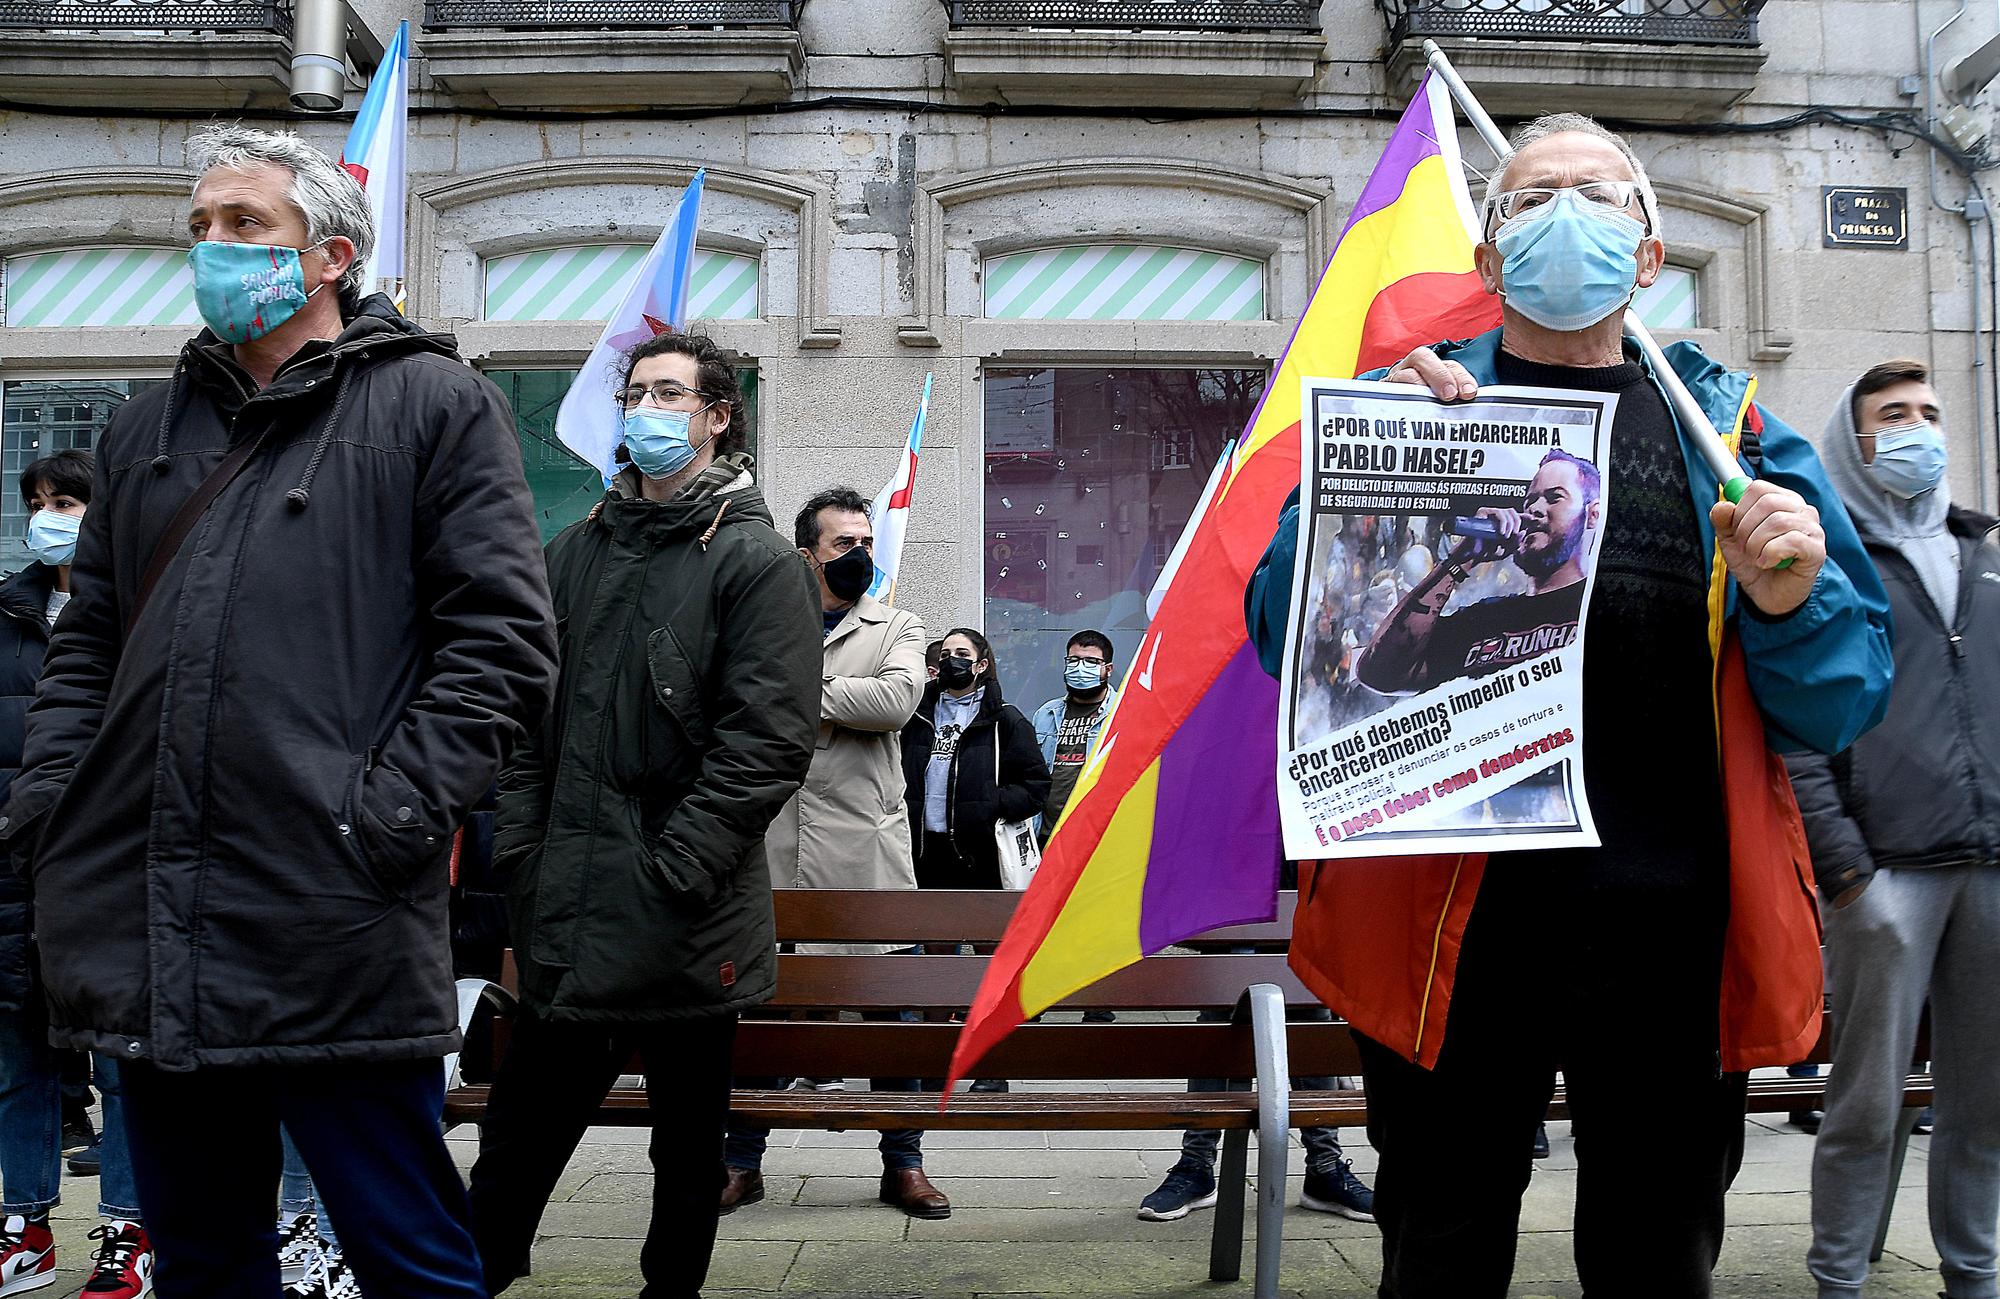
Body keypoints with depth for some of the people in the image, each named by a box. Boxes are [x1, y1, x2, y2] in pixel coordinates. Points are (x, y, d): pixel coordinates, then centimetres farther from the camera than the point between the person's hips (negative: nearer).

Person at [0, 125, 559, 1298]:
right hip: (151, 937, 6)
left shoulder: (437, 405, 1)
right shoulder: (150, 428, 19)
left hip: (335, 937, -6)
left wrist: (388, 815, -16)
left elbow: (503, 638, -8)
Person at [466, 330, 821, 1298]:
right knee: (516, 1140, 8)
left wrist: (678, 864, -16)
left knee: (689, 1149, 10)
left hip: (686, 922, -4)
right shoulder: (575, 553, 14)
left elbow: (769, 738, -12)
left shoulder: (755, 560, -4)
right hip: (565, 911, 5)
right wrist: (522, 844, 2)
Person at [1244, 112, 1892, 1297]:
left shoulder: (1731, 430, 10)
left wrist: (1789, 604, -14)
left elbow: (1846, 702, 7)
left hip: (1675, 930, 2)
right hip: (1455, 920, -1)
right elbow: (1285, 640, -3)